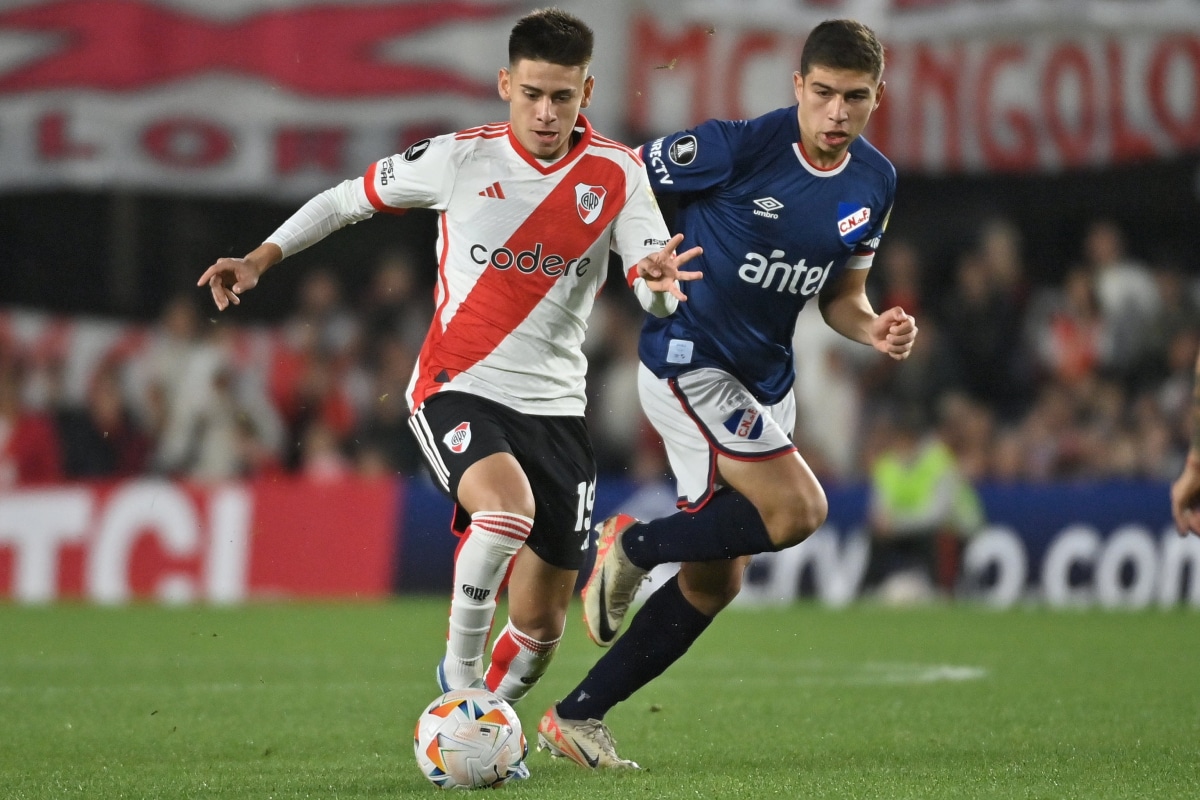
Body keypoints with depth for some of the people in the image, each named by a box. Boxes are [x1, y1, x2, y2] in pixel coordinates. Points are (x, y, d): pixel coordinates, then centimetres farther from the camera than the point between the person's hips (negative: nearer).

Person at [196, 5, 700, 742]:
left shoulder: (617, 175, -2)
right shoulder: (460, 159, -5)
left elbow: (657, 292, -11)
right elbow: (348, 200, 9)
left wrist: (659, 281, -35)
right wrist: (260, 260, 0)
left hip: (555, 406, 3)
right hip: (457, 390, -3)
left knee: (541, 623, 4)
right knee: (506, 507, -35)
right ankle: (460, 679, -15)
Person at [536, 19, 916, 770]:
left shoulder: (875, 182, 3)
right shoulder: (735, 146, -18)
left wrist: (875, 330, -7)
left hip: (764, 383, 8)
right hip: (688, 362, -8)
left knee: (713, 581, 7)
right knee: (798, 509, -23)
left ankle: (576, 716, 17)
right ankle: (634, 544, -1)